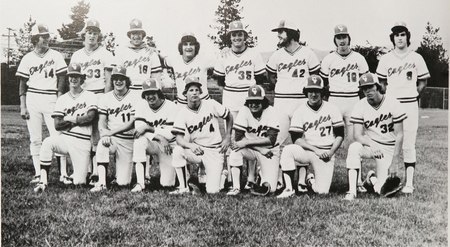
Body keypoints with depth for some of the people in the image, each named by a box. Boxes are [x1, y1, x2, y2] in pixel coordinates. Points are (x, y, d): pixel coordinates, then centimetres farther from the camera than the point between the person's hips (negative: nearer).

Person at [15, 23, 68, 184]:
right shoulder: (27, 58, 6)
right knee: (35, 139, 4)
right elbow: (22, 83, 7)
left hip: (51, 99, -1)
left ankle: (63, 173, -1)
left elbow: (61, 80, 2)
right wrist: (23, 106, 0)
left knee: (58, 136, -6)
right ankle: (38, 174, 11)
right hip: (32, 100, 1)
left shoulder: (56, 56, 4)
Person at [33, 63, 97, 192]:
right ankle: (43, 181, -25)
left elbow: (90, 116, -13)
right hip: (64, 138, 2)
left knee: (79, 182, -8)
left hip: (82, 142, -2)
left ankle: (79, 173, 30)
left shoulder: (90, 96, 4)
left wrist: (70, 119, -5)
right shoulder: (62, 99, 10)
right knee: (47, 142, -32)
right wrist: (80, 119, -8)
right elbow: (57, 125, 0)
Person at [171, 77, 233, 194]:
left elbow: (229, 117, 8)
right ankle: (183, 188, -16)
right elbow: (179, 138, -15)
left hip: (214, 151, -1)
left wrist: (227, 138, 3)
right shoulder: (183, 113, -6)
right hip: (196, 149, 1)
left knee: (212, 191, -11)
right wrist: (191, 145, -36)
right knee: (177, 151, -32)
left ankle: (221, 173, 26)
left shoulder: (211, 104, -7)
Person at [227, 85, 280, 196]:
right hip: (250, 150, 2)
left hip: (269, 151, -1)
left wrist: (247, 142, -30)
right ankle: (236, 187, -26)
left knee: (269, 187, -18)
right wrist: (262, 150, -21)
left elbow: (271, 139, -22)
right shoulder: (244, 111, -11)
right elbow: (238, 138, -16)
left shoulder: (270, 112, -13)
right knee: (235, 150, -33)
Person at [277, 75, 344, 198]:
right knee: (288, 150, -33)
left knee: (322, 191, -13)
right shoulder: (300, 111, -1)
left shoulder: (332, 109, 2)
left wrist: (331, 152, -11)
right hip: (306, 150, 0)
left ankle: (311, 180, 23)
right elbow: (296, 139, -7)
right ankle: (289, 189, -22)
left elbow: (340, 136, 4)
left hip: (326, 154, 0)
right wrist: (315, 150, -17)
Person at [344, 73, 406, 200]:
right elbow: (358, 135, -12)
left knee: (383, 189, -13)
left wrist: (394, 162, -15)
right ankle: (352, 191, -29)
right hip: (369, 144, 1)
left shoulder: (393, 104, -11)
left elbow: (399, 135, -9)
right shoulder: (360, 106, -7)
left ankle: (371, 179, 24)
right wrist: (371, 145, -33)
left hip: (389, 148, -1)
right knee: (354, 147, -35)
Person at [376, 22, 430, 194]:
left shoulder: (416, 58, 3)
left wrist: (411, 97, 3)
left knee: (408, 145, -2)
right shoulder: (386, 59, 6)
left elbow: (423, 82, 10)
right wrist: (390, 97, 6)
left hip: (410, 106, -1)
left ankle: (409, 183, 2)